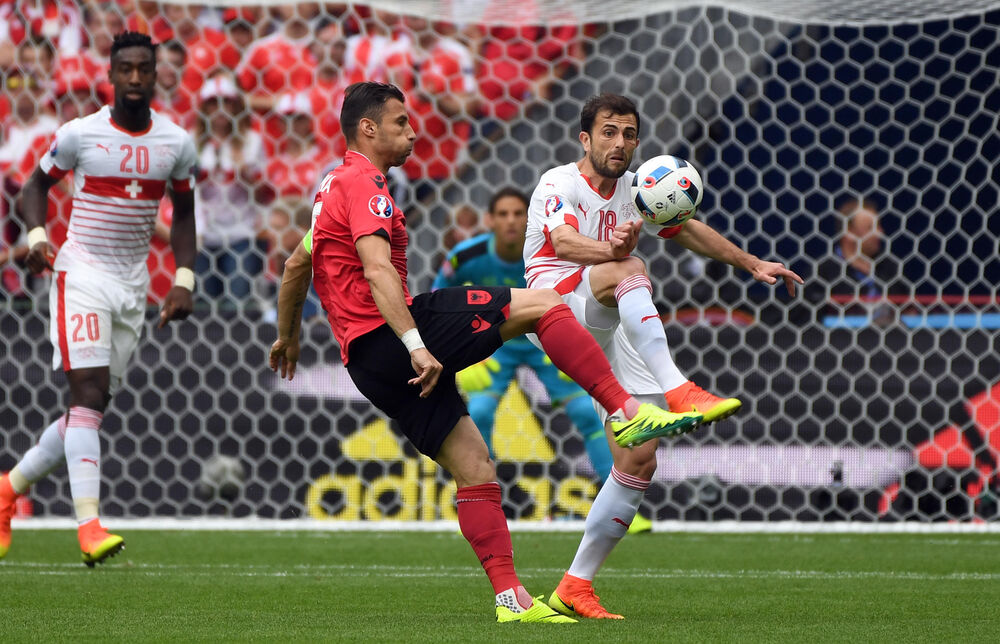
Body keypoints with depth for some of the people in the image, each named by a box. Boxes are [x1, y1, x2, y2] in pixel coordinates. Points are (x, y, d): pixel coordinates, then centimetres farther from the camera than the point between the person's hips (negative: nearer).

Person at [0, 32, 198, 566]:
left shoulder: (176, 144, 3)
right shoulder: (80, 134, -6)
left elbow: (183, 213, 14)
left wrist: (183, 281, 3)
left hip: (133, 286, 4)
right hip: (82, 274, -4)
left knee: (93, 405, 7)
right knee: (88, 392, -17)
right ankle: (89, 526, -23)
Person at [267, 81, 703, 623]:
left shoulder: (335, 187, 24)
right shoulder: (363, 183, -8)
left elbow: (296, 264, 34)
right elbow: (376, 271, -22)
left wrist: (288, 337, 47)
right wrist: (415, 345, -30)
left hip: (370, 364, 10)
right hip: (389, 335, -10)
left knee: (475, 470, 7)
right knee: (540, 304, -11)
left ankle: (510, 598, 3)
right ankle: (626, 412, -14)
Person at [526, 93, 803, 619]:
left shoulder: (634, 188, 13)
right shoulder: (559, 184, -8)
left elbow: (689, 230, 28)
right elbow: (563, 241, -29)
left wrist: (751, 264, 26)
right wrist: (611, 250, -49)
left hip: (613, 334, 7)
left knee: (640, 463, -3)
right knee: (630, 271, -36)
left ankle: (575, 586, 5)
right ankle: (676, 390, -54)